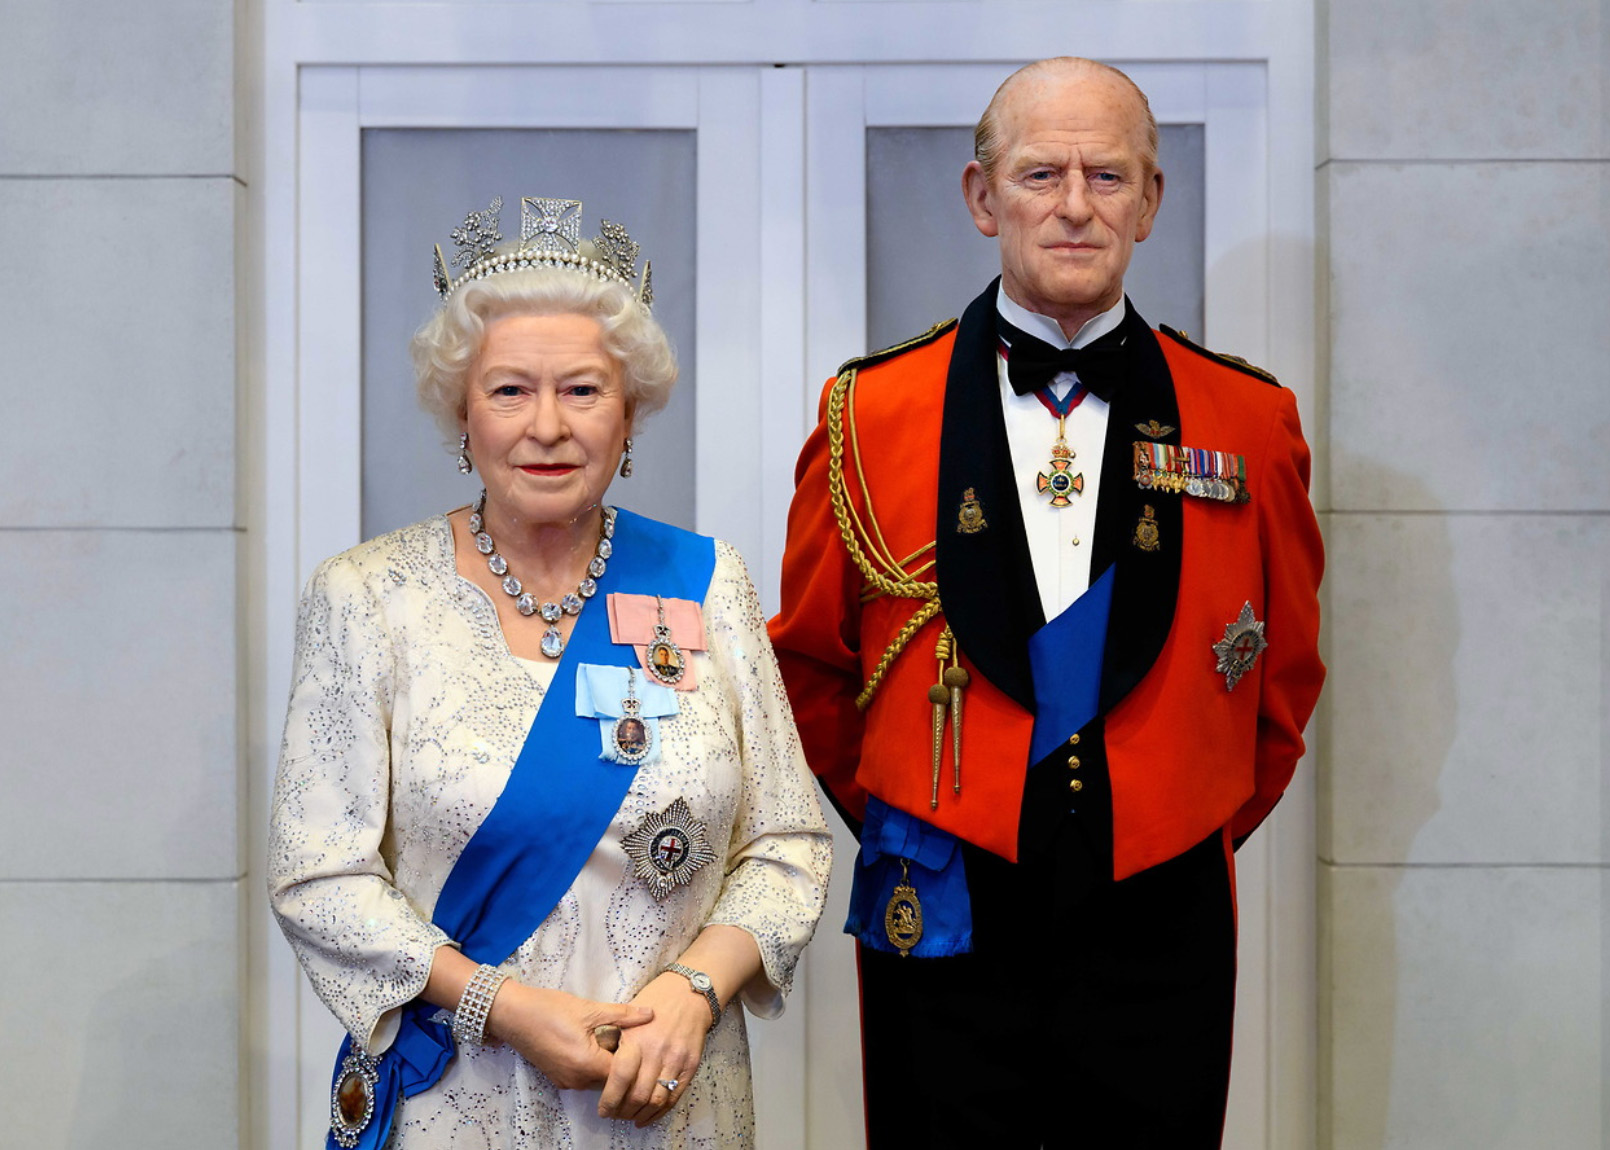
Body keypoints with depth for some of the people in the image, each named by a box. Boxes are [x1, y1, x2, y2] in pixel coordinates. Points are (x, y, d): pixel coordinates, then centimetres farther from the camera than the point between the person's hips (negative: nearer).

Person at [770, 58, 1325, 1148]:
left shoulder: (1251, 422, 1)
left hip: (1161, 937, 1)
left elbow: (1285, 675, 13)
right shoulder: (870, 412, -1)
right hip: (942, 936, -1)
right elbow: (809, 662, 10)